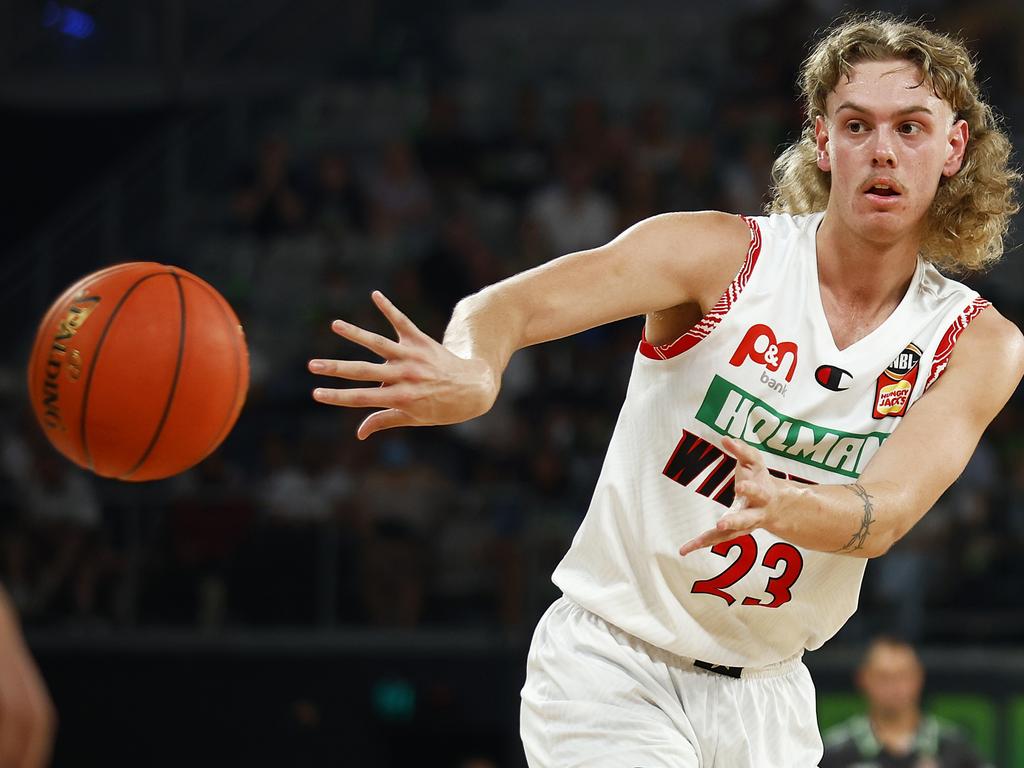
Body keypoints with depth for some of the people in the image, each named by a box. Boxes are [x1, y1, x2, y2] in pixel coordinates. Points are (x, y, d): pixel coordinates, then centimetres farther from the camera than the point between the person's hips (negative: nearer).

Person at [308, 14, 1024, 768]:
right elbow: (510, 304, -24)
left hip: (767, 700, 4)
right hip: (612, 660, -4)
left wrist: (782, 507, -44)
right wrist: (473, 374, -48)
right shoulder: (722, 254, -11)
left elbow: (885, 515, -21)